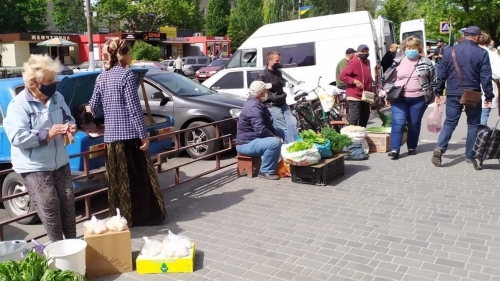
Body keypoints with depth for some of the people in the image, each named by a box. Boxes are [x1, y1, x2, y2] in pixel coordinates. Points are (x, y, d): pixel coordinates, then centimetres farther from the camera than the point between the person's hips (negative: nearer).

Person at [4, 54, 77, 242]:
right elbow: (17, 137, -22)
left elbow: (68, 118, 17)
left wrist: (71, 127, -8)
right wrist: (47, 134, -29)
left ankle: (72, 241, 25)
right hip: (34, 166, -6)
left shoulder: (57, 98, 4)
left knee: (68, 201, 10)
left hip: (60, 162, 6)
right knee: (49, 205, -2)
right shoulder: (18, 104, -15)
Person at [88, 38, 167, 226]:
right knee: (139, 176, 5)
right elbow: (133, 108, -13)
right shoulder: (126, 74, -9)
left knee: (116, 178, 10)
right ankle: (145, 215, 13)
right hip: (129, 134, -6)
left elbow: (94, 107, 12)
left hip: (110, 135, 6)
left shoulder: (101, 77, 9)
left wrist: (91, 109, 37)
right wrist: (143, 134, -11)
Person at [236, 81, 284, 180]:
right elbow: (260, 130, -31)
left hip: (253, 139, 11)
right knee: (275, 142, -32)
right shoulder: (253, 107, -23)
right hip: (246, 144, -11)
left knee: (281, 133, 19)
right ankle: (266, 171, -16)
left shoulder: (258, 104, 11)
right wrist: (275, 137, -17)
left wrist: (277, 134, 1)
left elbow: (268, 124, 17)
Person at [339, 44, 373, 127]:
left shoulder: (367, 62, 14)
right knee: (354, 117, -12)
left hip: (365, 95, 9)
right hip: (355, 95, -9)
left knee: (365, 115, 16)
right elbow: (342, 75, -20)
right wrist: (355, 81, -26)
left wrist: (371, 82, 11)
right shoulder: (354, 62, -14)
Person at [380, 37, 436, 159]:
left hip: (418, 99, 0)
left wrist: (434, 95, 7)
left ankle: (412, 147, 25)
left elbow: (433, 80, 8)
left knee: (414, 124, 10)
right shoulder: (397, 62, 3)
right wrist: (384, 91, 5)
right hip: (399, 98, 0)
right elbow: (387, 77, 10)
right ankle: (394, 149, -8)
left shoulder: (426, 63, 2)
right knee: (398, 123, -8)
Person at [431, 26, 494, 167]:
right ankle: (470, 156, 16)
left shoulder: (449, 51, 1)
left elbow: (442, 74, 4)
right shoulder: (482, 53, -5)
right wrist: (489, 96, 0)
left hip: (453, 94, 2)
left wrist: (438, 92, 12)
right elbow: (486, 77, -6)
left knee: (449, 123, 9)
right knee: (473, 125, 12)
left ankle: (439, 148, -12)